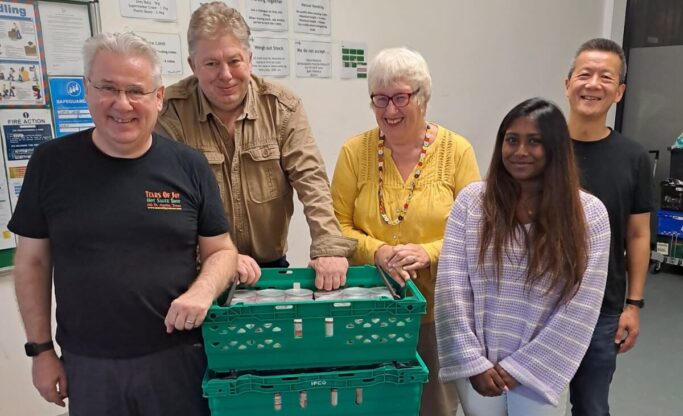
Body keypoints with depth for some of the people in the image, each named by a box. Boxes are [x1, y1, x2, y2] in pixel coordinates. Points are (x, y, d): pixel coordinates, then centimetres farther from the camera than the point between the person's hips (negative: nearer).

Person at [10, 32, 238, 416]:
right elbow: (33, 262, 4)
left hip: (177, 357, -1)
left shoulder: (189, 166, -5)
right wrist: (41, 349, 4)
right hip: (87, 364, 1)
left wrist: (202, 292, -18)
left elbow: (222, 251, 1)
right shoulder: (51, 163, -3)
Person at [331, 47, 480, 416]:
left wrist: (428, 253, -21)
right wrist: (377, 252, -18)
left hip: (437, 312, 0)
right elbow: (338, 225, -1)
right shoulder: (354, 152, -2)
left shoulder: (456, 150, -4)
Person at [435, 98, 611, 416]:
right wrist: (473, 362, -11)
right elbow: (451, 286, -9)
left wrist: (522, 367, -9)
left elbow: (580, 307, -9)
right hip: (478, 367, 1)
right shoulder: (471, 201, -7)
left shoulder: (588, 213, -8)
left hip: (540, 370, 0)